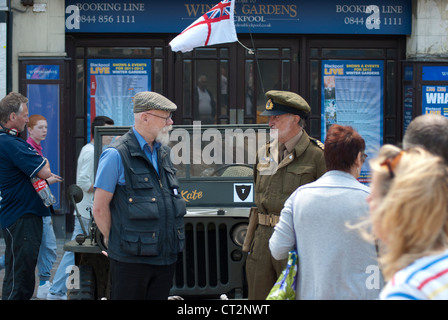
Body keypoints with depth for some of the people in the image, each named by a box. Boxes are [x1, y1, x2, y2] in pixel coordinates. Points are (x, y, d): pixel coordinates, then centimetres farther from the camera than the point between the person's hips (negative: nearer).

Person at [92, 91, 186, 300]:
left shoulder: (163, 153, 13)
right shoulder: (117, 155, -10)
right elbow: (99, 208, -8)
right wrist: (115, 241, -3)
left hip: (165, 257, 7)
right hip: (131, 259, -7)